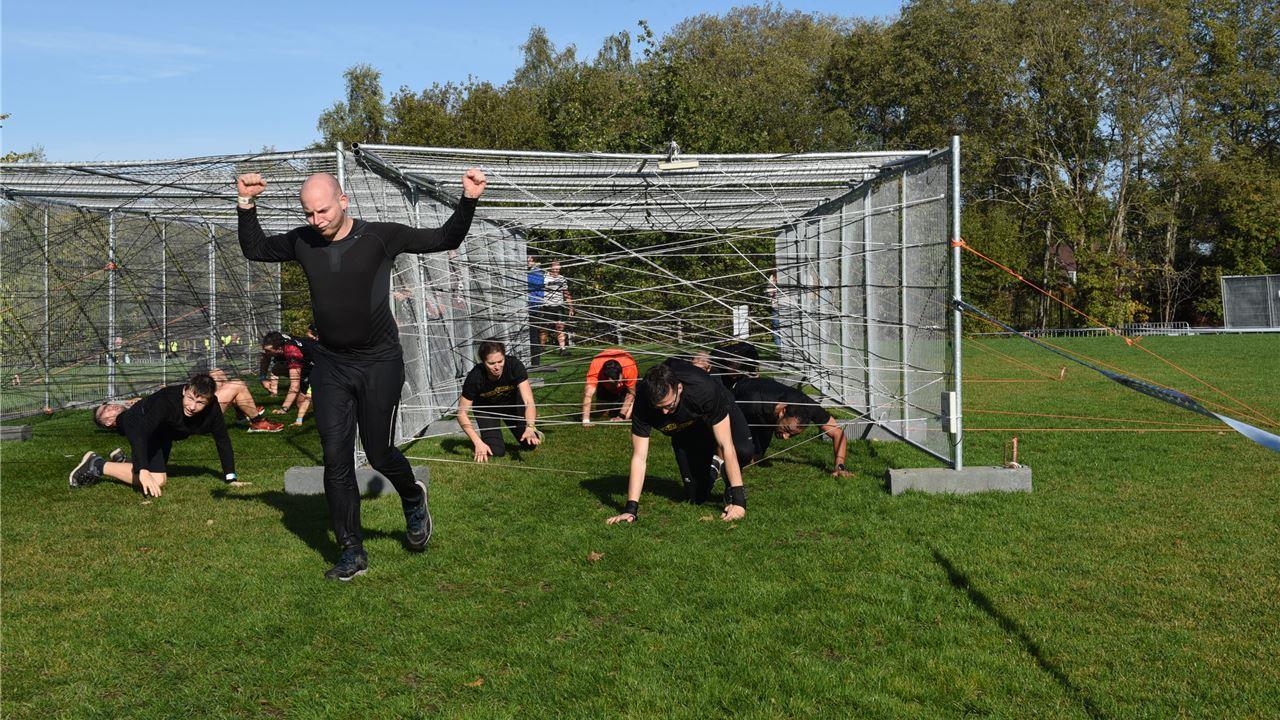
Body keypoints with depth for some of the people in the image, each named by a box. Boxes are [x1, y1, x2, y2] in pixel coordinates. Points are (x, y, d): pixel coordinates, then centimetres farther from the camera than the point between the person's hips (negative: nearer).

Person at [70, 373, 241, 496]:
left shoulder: (212, 409, -26)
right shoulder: (166, 401, -41)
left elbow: (223, 441, -15)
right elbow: (139, 434, -47)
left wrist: (231, 479, -18)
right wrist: (143, 471, -59)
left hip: (163, 434, 7)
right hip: (140, 425, -7)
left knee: (159, 477, 22)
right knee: (156, 481, -24)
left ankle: (121, 461, 48)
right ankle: (97, 466, -7)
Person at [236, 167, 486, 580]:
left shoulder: (379, 237, -9)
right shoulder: (303, 242, 2)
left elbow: (445, 239, -3)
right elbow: (254, 250, 18)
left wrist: (468, 200, -17)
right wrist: (247, 205, 5)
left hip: (379, 363, -3)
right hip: (329, 365, 4)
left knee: (379, 454, 0)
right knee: (336, 459, 1)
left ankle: (413, 499, 35)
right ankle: (352, 553, 12)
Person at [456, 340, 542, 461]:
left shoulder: (515, 365, -33)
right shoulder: (475, 377, -33)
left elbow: (529, 402, -35)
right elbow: (462, 413, -25)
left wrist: (530, 428, -52)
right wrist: (478, 443, -34)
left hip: (511, 403, 1)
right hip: (486, 409, -1)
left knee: (530, 445, -17)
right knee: (497, 452, -18)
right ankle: (482, 439, 15)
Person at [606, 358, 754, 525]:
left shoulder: (705, 390, -42)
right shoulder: (642, 404, -35)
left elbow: (726, 446, -39)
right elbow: (639, 457, -31)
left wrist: (738, 499, -42)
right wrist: (631, 508, -38)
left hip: (720, 413, -2)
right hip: (684, 432, 2)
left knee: (743, 452, -34)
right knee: (697, 497, -5)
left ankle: (733, 490, -1)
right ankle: (712, 467, 27)